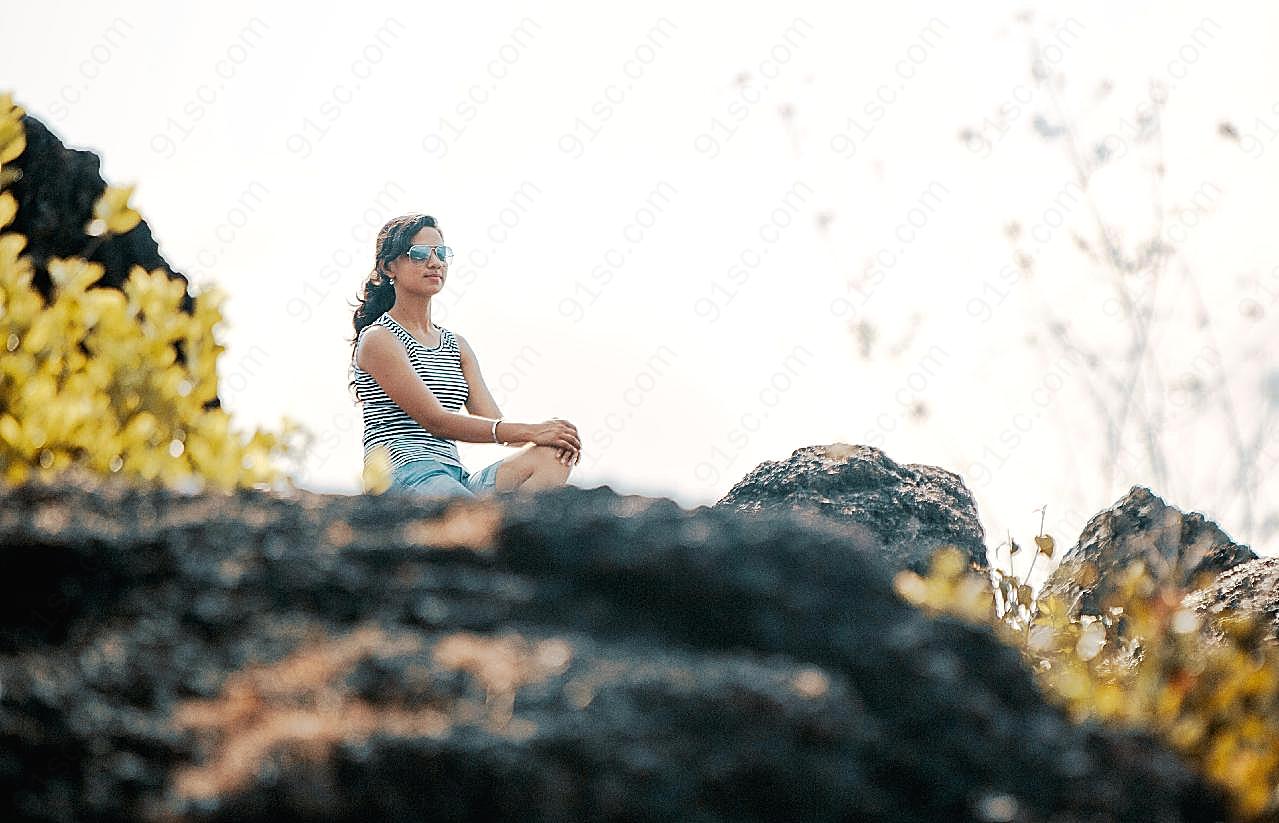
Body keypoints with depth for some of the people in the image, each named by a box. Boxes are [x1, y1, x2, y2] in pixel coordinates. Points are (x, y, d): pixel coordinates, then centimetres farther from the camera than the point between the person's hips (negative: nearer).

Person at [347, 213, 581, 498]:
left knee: (554, 454, -22)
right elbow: (435, 421, -10)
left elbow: (495, 422, 13)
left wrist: (546, 431, -11)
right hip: (403, 476, -8)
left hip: (455, 478, 8)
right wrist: (530, 431, -17)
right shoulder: (378, 339, 1)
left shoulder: (456, 344, 24)